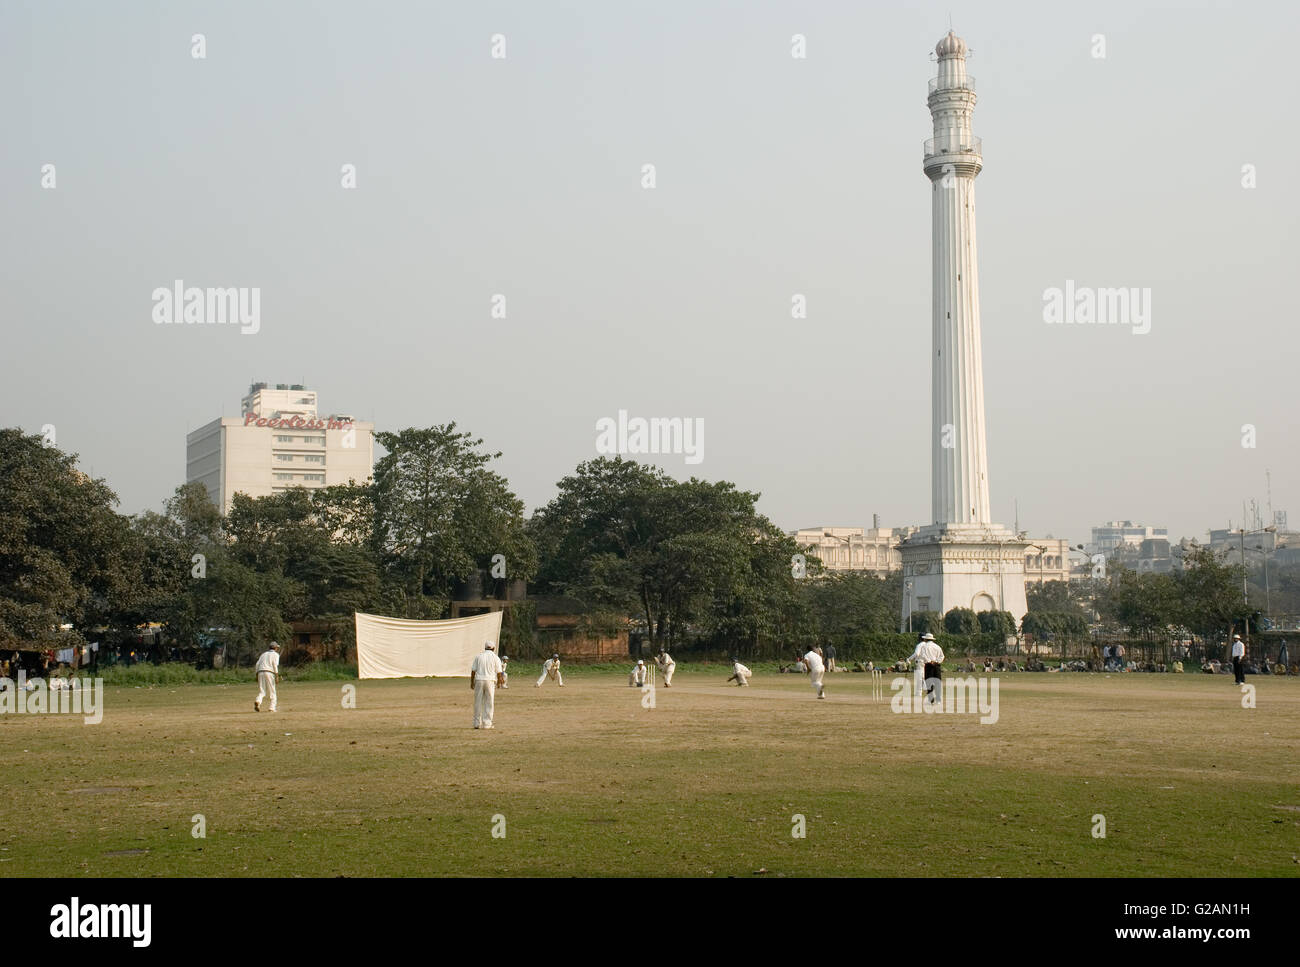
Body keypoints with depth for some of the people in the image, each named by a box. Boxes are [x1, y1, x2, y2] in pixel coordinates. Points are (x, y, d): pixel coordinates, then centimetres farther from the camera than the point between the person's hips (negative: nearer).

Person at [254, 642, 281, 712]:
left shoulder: (264, 654, 25)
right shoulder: (275, 654, 8)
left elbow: (258, 664, 15)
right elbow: (275, 664, -7)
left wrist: (257, 675, 14)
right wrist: (277, 676, -10)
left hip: (260, 672, 4)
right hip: (269, 672, -4)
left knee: (262, 691, 2)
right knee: (272, 691, 5)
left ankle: (257, 701, -28)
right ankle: (272, 707, -3)